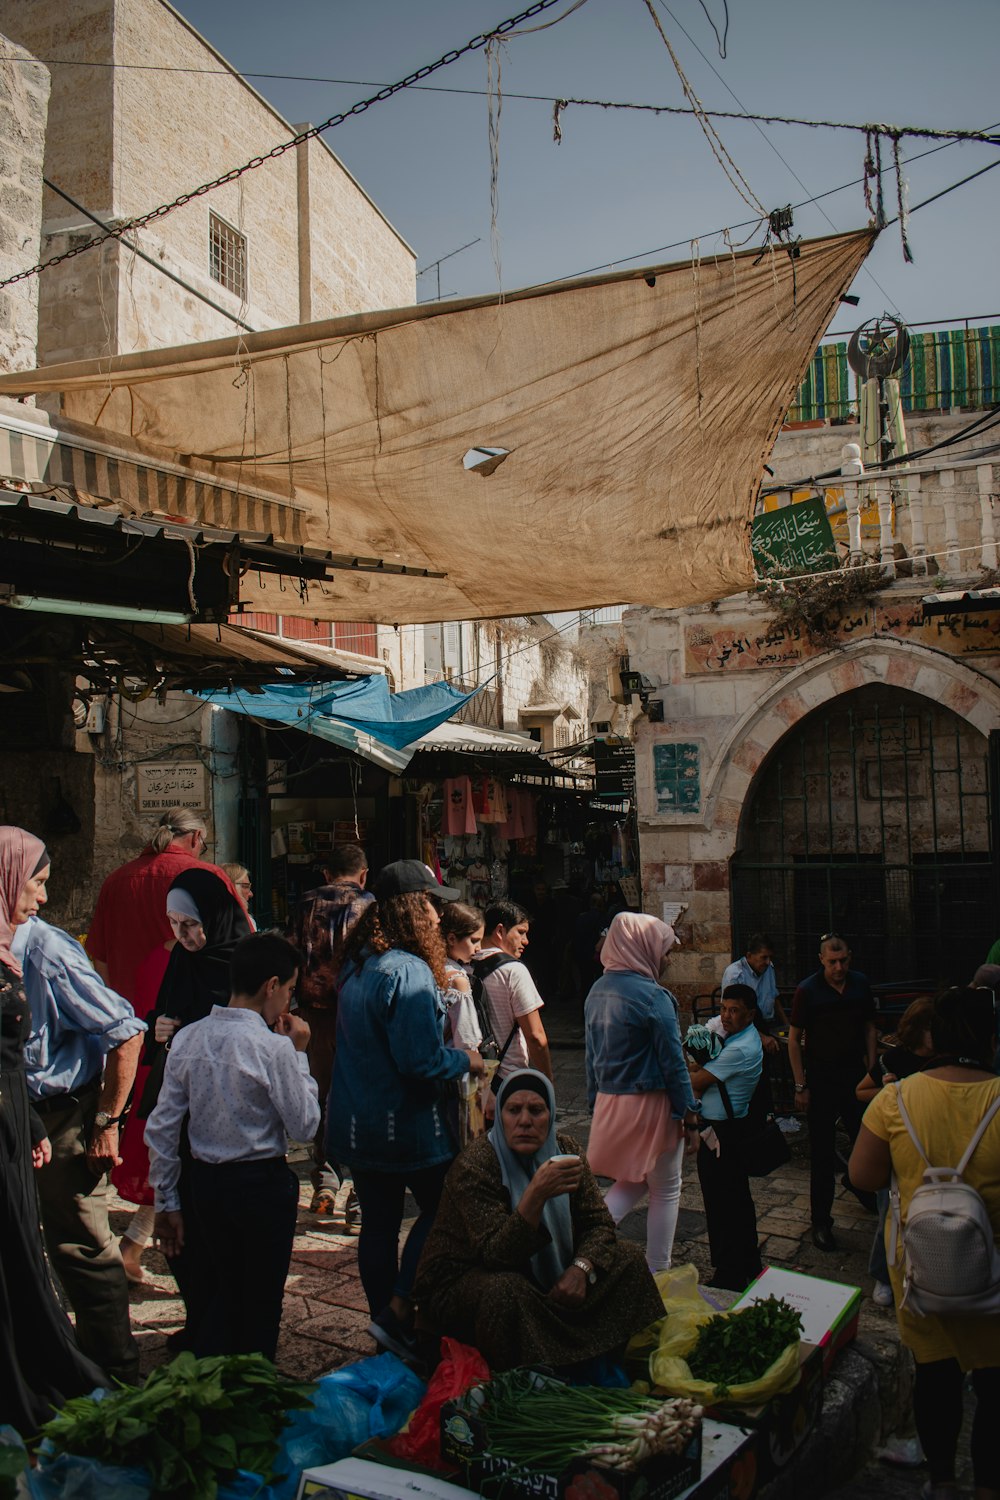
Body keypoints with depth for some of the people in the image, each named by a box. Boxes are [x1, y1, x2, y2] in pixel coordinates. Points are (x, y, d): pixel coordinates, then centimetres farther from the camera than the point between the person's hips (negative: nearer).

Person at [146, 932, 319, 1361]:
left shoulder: (187, 1039, -3)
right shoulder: (274, 1047, -20)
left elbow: (161, 1128, 0)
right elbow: (304, 1126, -11)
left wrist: (167, 1201, 10)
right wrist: (299, 1054, -4)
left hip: (205, 1182, 5)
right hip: (263, 1184, -5)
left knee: (221, 1293, 23)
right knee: (261, 1304, 14)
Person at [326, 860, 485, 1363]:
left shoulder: (356, 964, 6)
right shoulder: (408, 971, -22)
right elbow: (421, 1060, -25)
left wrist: (436, 992, 14)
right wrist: (466, 1060, -7)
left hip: (354, 1125, 8)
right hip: (405, 1124, -8)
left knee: (378, 1222, 16)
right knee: (440, 1209, 10)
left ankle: (386, 1324, 27)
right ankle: (398, 1312, 6)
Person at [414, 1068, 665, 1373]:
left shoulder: (565, 1151, -6)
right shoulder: (473, 1167, -25)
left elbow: (599, 1222, -4)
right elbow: (496, 1254, -32)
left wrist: (581, 1268, -25)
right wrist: (536, 1194, -45)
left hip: (544, 1276, 6)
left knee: (627, 1257, -4)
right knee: (506, 1290, -39)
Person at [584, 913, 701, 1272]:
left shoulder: (597, 993, 5)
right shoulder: (653, 997, -17)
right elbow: (674, 1063, -15)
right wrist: (690, 1118, -7)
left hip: (609, 1104, 7)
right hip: (651, 1105, -7)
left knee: (631, 1182, 23)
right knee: (666, 1191, 11)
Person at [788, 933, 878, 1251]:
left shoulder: (860, 984, 0)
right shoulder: (807, 990, -11)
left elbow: (870, 1028, 10)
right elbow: (794, 1039, -7)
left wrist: (871, 1068, 4)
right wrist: (800, 1086, -9)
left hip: (855, 1074, 4)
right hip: (821, 1077, -3)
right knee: (822, 1150, 2)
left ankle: (856, 1180, 43)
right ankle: (820, 1220, 12)